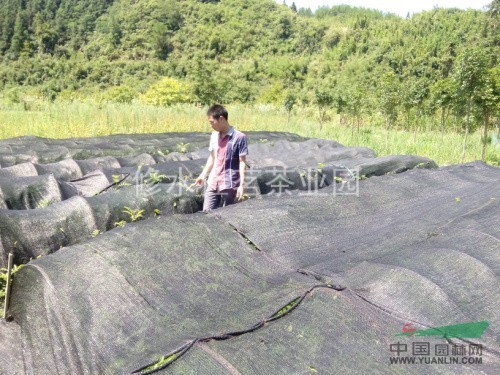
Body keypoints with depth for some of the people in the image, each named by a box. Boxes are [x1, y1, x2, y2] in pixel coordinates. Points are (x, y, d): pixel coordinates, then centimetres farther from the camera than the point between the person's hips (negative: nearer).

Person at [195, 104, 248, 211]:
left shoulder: (239, 137, -11)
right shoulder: (214, 135, 8)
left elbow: (242, 163, -10)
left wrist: (241, 185, -14)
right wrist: (203, 175, 18)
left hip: (229, 185, -6)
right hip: (213, 183, 6)